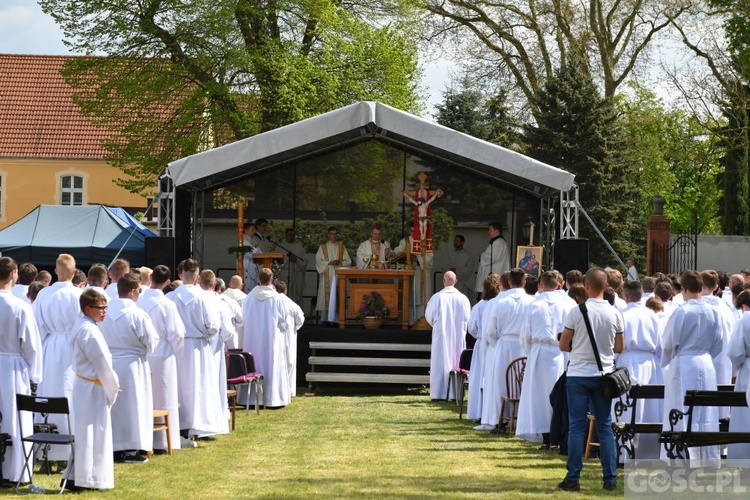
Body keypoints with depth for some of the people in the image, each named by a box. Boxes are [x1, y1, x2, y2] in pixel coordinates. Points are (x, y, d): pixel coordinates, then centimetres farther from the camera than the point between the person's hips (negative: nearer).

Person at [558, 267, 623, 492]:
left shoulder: (577, 312, -11)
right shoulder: (614, 314, -3)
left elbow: (563, 345, -6)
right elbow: (618, 348, 4)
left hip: (578, 375, -2)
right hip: (603, 374, 3)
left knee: (577, 427, 1)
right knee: (605, 427, 7)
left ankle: (573, 478, 0)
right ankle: (610, 479, 7)